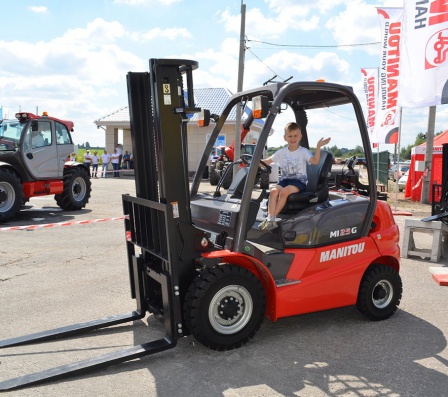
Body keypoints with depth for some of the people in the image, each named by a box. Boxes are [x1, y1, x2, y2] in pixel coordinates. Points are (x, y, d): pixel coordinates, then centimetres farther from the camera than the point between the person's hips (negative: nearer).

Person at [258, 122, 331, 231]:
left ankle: (272, 219, -25)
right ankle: (270, 220, -34)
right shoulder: (281, 152, 12)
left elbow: (315, 161, -15)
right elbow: (268, 161, 14)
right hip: (285, 180, 4)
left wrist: (318, 147, -26)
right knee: (274, 191, -28)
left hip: (299, 180, -4)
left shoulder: (303, 151, 1)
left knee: (284, 191, -33)